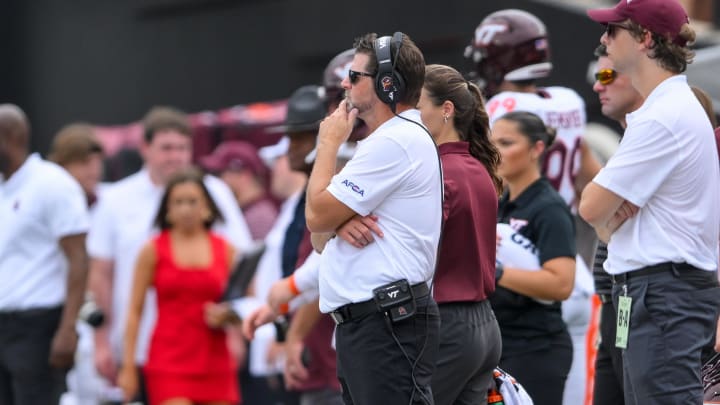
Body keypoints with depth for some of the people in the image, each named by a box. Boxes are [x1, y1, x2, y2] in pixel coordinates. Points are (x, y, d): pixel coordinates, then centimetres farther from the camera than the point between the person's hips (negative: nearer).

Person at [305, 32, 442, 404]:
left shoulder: (396, 141, -13)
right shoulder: (396, 138, 22)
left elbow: (316, 216, -12)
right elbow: (321, 236, 19)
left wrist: (329, 143, 2)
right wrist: (344, 220, -6)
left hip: (388, 325, -11)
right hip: (363, 321, 11)